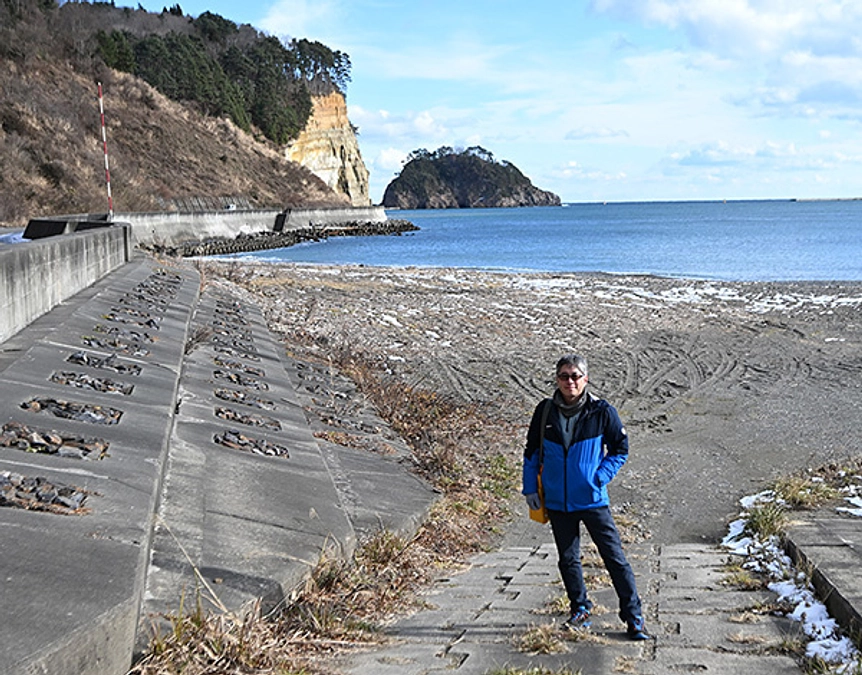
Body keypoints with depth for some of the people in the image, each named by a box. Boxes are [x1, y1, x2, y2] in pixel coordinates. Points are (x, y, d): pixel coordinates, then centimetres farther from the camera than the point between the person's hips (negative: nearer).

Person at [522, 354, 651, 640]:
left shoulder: (602, 411, -6)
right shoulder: (545, 411, 1)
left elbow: (620, 449, 3)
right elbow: (532, 451, 11)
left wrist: (600, 478, -7)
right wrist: (530, 488, 8)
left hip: (593, 500, -3)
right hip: (557, 502, 3)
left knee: (615, 557, -3)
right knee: (568, 559, 14)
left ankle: (634, 618, 5)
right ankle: (580, 609, 32)